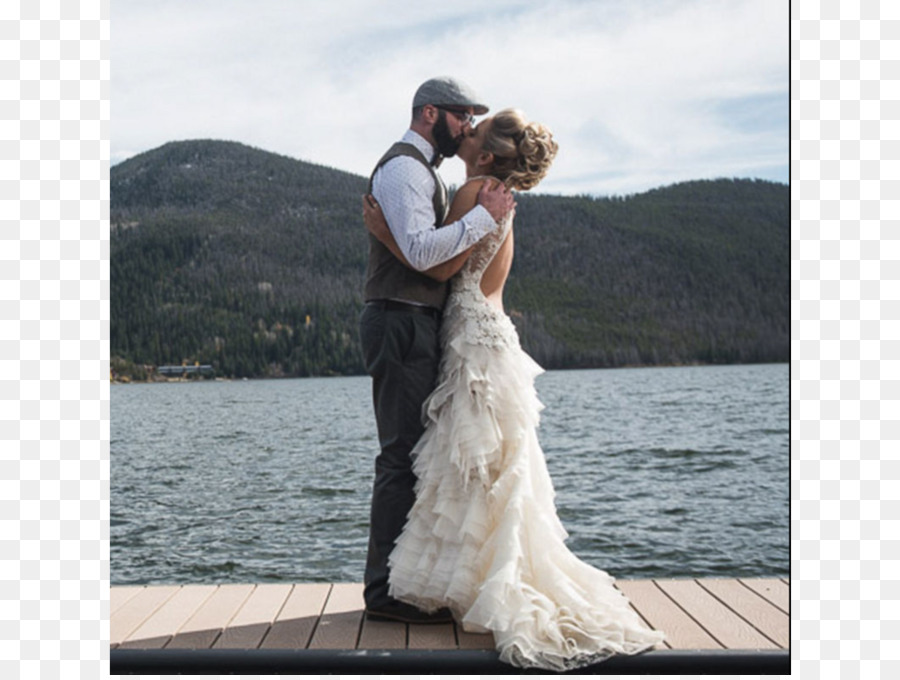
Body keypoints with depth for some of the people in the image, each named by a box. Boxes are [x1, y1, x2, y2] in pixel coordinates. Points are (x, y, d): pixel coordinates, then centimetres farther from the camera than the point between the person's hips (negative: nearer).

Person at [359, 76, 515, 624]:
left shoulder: (426, 173, 24)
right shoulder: (403, 168, -10)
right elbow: (420, 251, -23)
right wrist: (483, 215, -18)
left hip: (418, 327, 11)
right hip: (402, 324, -11)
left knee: (416, 455, 12)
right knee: (403, 456, -10)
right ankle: (388, 592, -4)